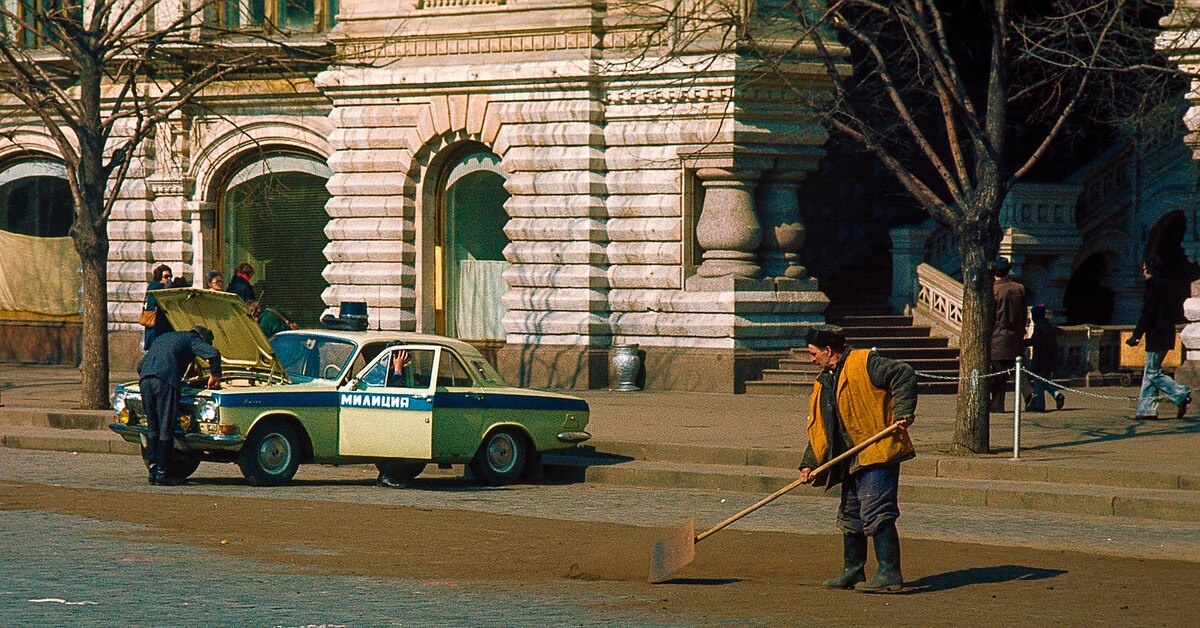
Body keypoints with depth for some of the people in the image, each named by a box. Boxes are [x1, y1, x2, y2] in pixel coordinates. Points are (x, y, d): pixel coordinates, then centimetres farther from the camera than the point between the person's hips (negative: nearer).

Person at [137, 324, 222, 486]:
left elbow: (140, 365, 37)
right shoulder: (194, 340, 16)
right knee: (166, 430, -2)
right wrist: (215, 376, 12)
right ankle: (162, 474, -3)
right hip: (165, 381, -6)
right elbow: (213, 354, -3)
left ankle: (153, 471, 11)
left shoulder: (164, 338, 36)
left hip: (144, 379, 6)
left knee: (153, 429, 13)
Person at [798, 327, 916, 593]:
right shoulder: (822, 385, 18)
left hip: (878, 453, -9)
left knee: (876, 513, -15)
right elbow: (818, 428, 18)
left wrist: (903, 411, -20)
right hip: (851, 462, 9)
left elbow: (904, 375, -13)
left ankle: (890, 573, -17)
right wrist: (810, 464, 9)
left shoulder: (864, 364, -8)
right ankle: (853, 571, 27)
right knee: (850, 515, 15)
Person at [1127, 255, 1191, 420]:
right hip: (1168, 335, 9)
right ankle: (1147, 409, 11)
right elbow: (1179, 314, 16)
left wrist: (1136, 336, -14)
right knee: (1150, 372, 12)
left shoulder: (1153, 284, -12)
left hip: (1156, 336, -9)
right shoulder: (1173, 285, 13)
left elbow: (1147, 313, -16)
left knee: (1153, 372, -4)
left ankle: (1180, 395, -15)